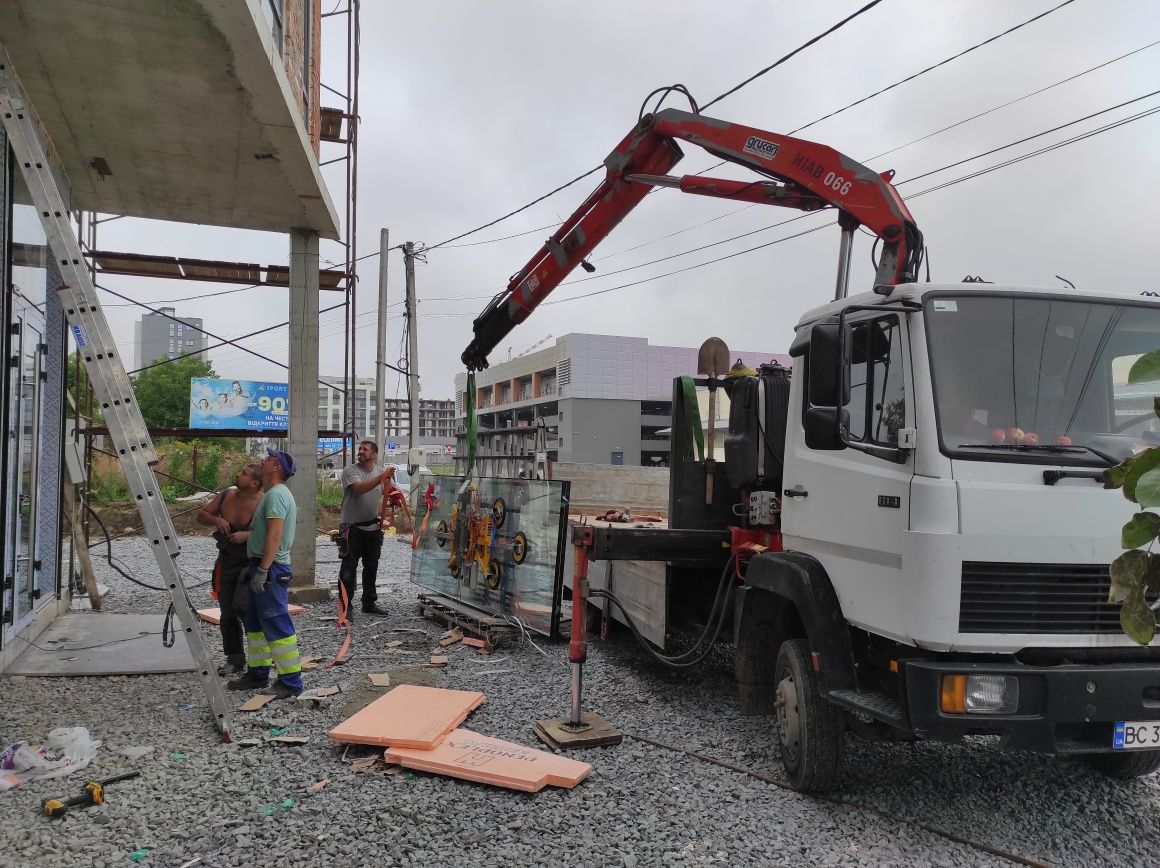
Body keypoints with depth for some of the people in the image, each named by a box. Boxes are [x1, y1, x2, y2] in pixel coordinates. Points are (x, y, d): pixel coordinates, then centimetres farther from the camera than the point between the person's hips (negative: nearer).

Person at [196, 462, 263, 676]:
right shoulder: (227, 495, -1)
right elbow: (201, 516, 9)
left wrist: (247, 535, -33)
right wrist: (215, 520, -12)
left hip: (251, 564, -6)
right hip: (226, 562, 6)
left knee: (241, 606, -22)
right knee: (227, 614, 9)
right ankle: (235, 661, 21)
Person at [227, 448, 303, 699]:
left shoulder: (276, 494, -16)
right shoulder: (276, 493, 18)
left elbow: (274, 534, -25)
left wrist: (262, 570, -26)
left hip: (270, 569, -11)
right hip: (263, 567, 11)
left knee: (276, 624, -9)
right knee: (255, 622, 17)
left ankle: (291, 680, -5)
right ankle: (257, 673, 26)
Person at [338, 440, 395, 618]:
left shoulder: (381, 472, 8)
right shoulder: (350, 470, -9)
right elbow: (359, 488, -27)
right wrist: (382, 477, -34)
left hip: (373, 527, 5)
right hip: (352, 528, -5)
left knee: (371, 567, 14)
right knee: (348, 568, -2)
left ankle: (369, 603, 26)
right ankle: (345, 605, 6)